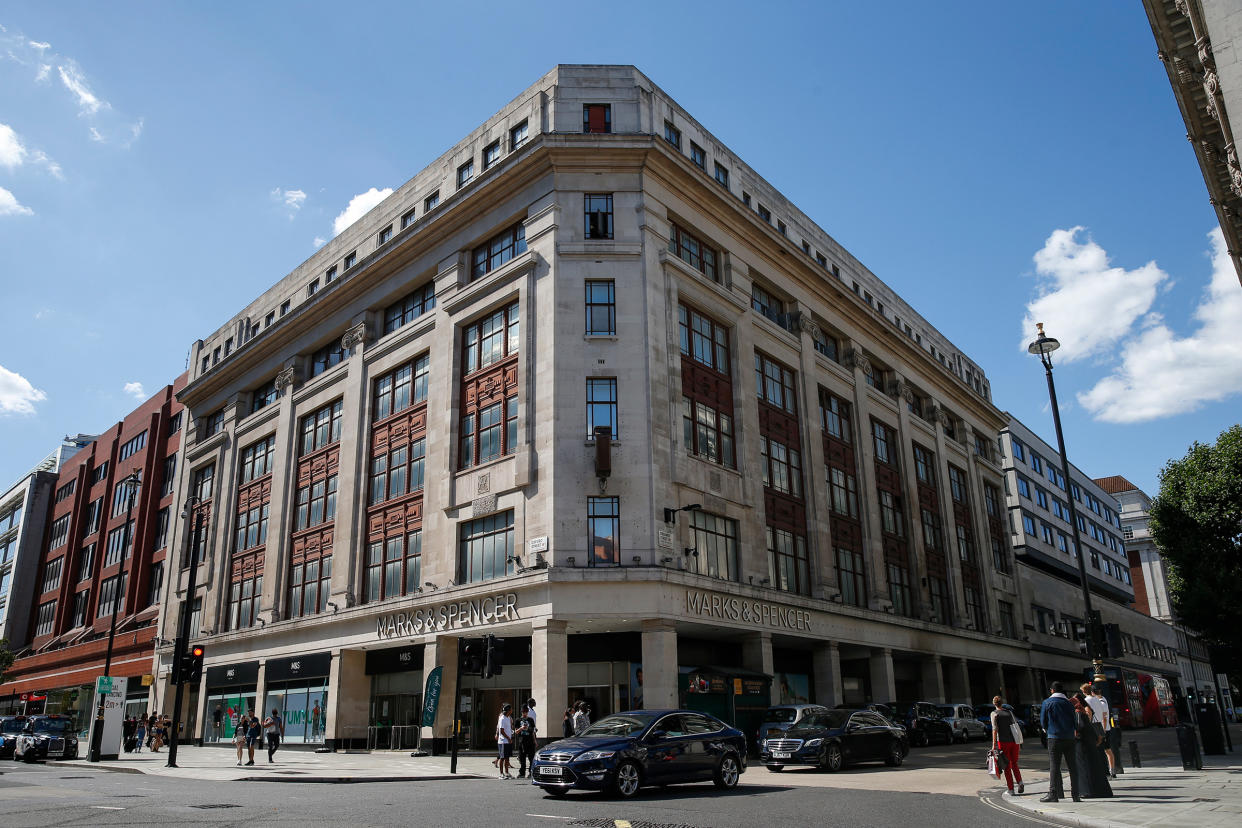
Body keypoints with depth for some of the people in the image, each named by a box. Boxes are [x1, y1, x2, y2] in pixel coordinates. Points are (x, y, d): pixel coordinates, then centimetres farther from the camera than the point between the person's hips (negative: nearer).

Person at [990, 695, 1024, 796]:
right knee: (1014, 764, 17)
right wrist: (1019, 744, 17)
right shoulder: (1009, 712, 14)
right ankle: (1020, 782, -6)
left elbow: (995, 729, -11)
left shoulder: (994, 713, 0)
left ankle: (1011, 790, 4)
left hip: (1003, 742, -4)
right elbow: (1016, 726, 12)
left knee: (1007, 766, 7)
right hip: (1014, 741, 4)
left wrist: (994, 744, -12)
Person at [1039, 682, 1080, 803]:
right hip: (1069, 737, 4)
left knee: (1054, 766, -3)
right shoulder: (1068, 703, 9)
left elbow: (1043, 721, 2)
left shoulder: (1047, 703, -1)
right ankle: (1075, 794, 9)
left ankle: (1053, 794, -6)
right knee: (1072, 767, 8)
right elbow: (1074, 721, 12)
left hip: (1055, 737, -3)